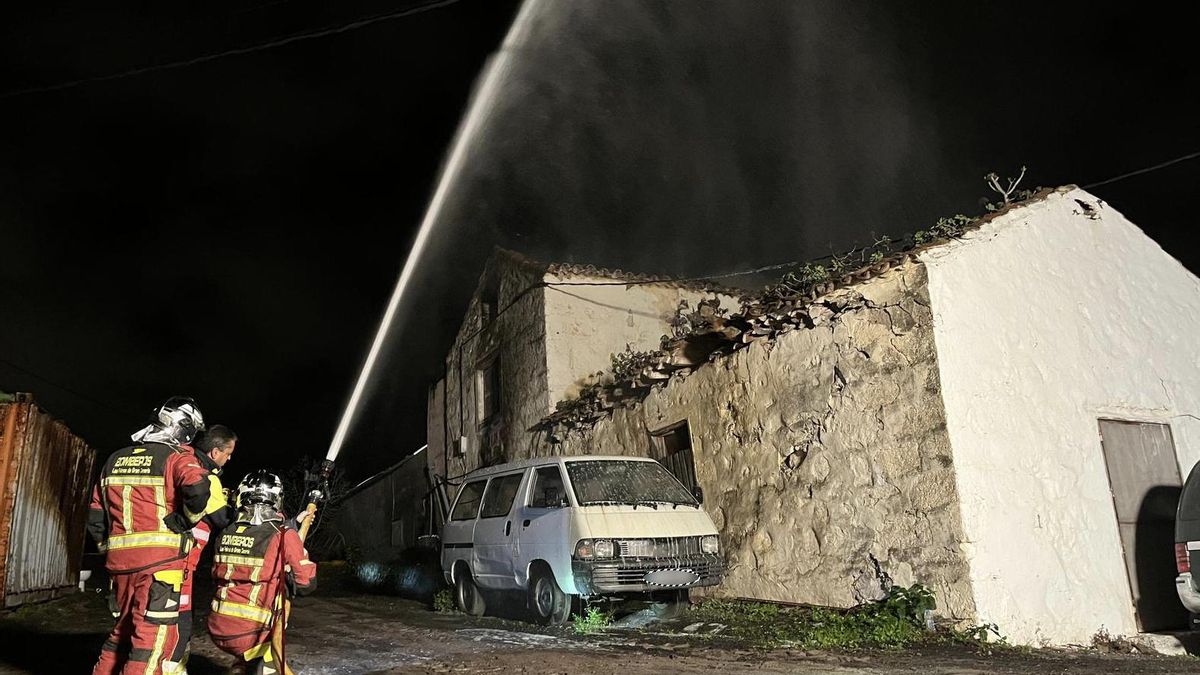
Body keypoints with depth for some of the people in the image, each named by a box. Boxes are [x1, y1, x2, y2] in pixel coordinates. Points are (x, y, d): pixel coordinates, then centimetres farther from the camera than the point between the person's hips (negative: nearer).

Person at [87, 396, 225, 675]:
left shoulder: (115, 459, 15)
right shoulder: (177, 457, -5)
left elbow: (95, 515, 18)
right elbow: (200, 491, -25)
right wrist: (183, 521, -10)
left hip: (119, 561, 7)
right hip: (159, 561, -7)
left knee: (123, 629, 22)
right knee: (153, 636, -4)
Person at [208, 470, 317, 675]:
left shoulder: (226, 534, 3)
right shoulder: (285, 536, -12)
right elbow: (306, 584, -7)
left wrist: (293, 524, 24)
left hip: (217, 629, 6)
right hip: (250, 635, -6)